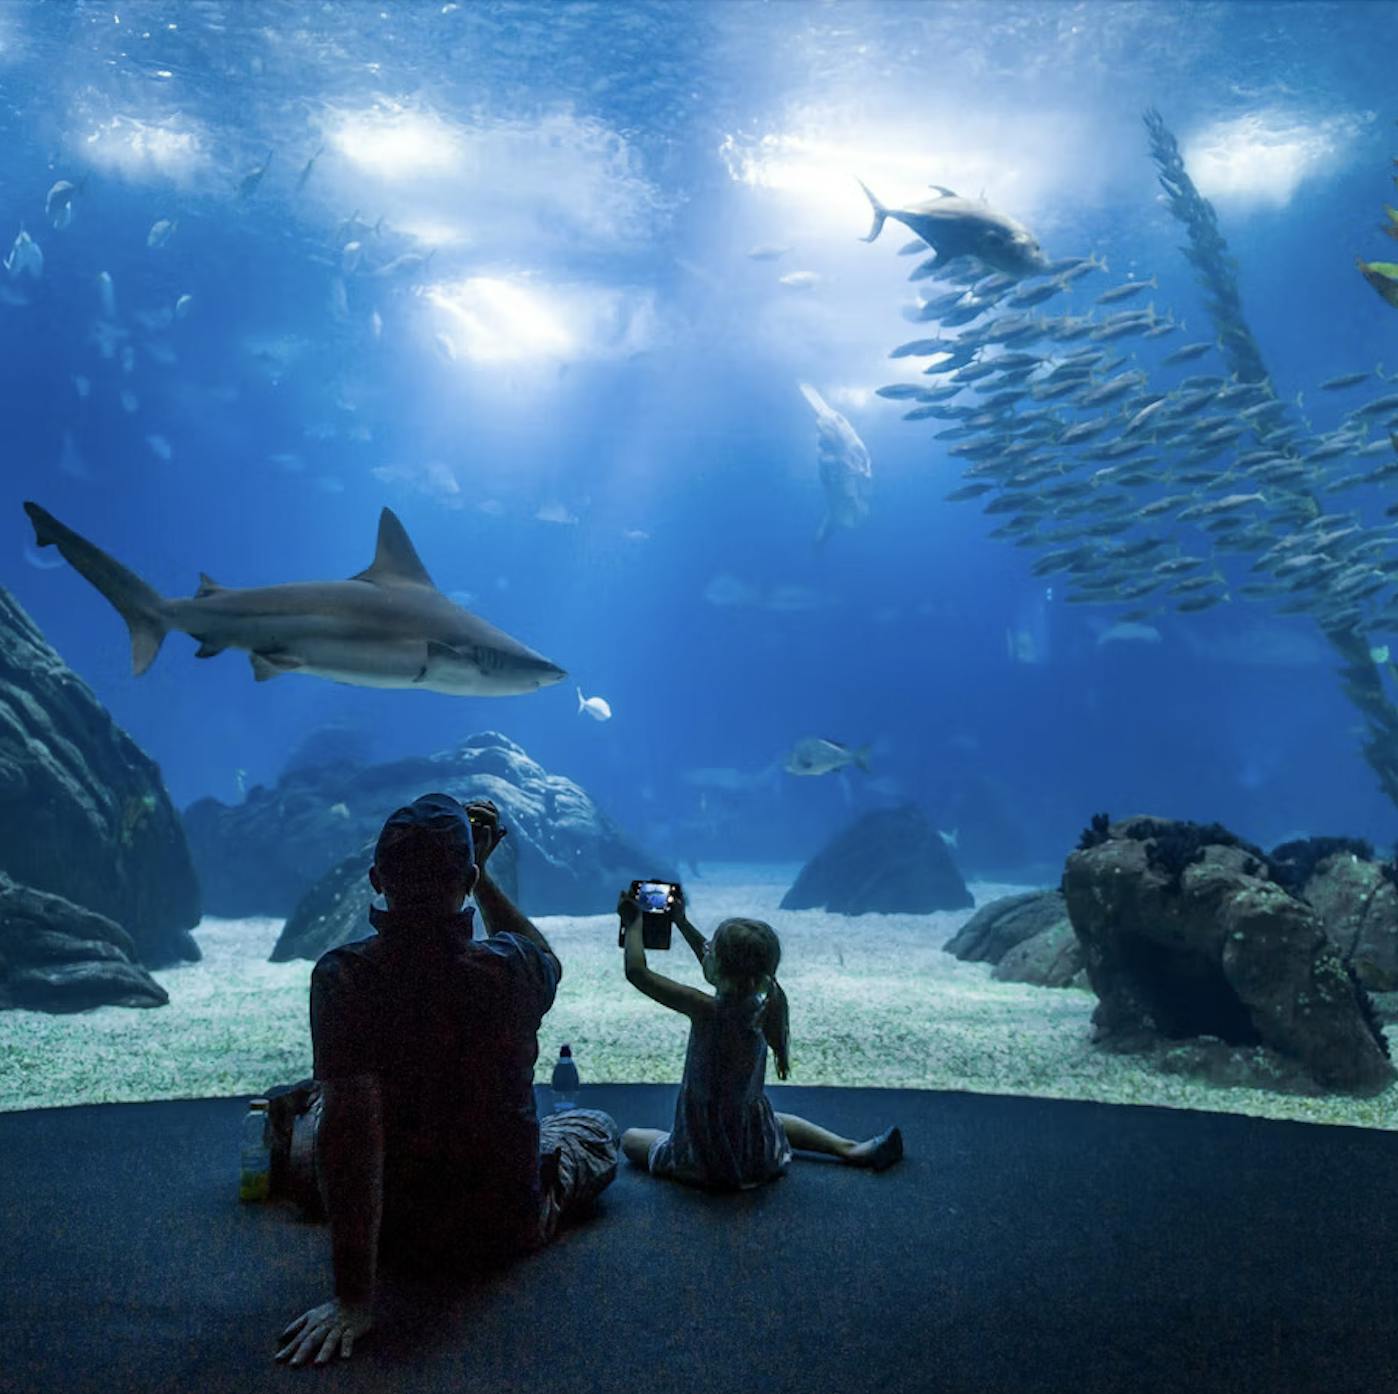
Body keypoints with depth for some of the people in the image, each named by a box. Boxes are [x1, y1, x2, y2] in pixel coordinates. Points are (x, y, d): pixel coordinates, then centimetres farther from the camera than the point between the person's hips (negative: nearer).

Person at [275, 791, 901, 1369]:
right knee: (597, 1126, 32)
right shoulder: (508, 969, -21)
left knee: (308, 1124, 32)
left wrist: (352, 1296, -31)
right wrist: (479, 876, 1)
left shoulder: (341, 977, -24)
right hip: (506, 1228, 0)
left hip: (390, 1237, 0)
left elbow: (347, 1120, -33)